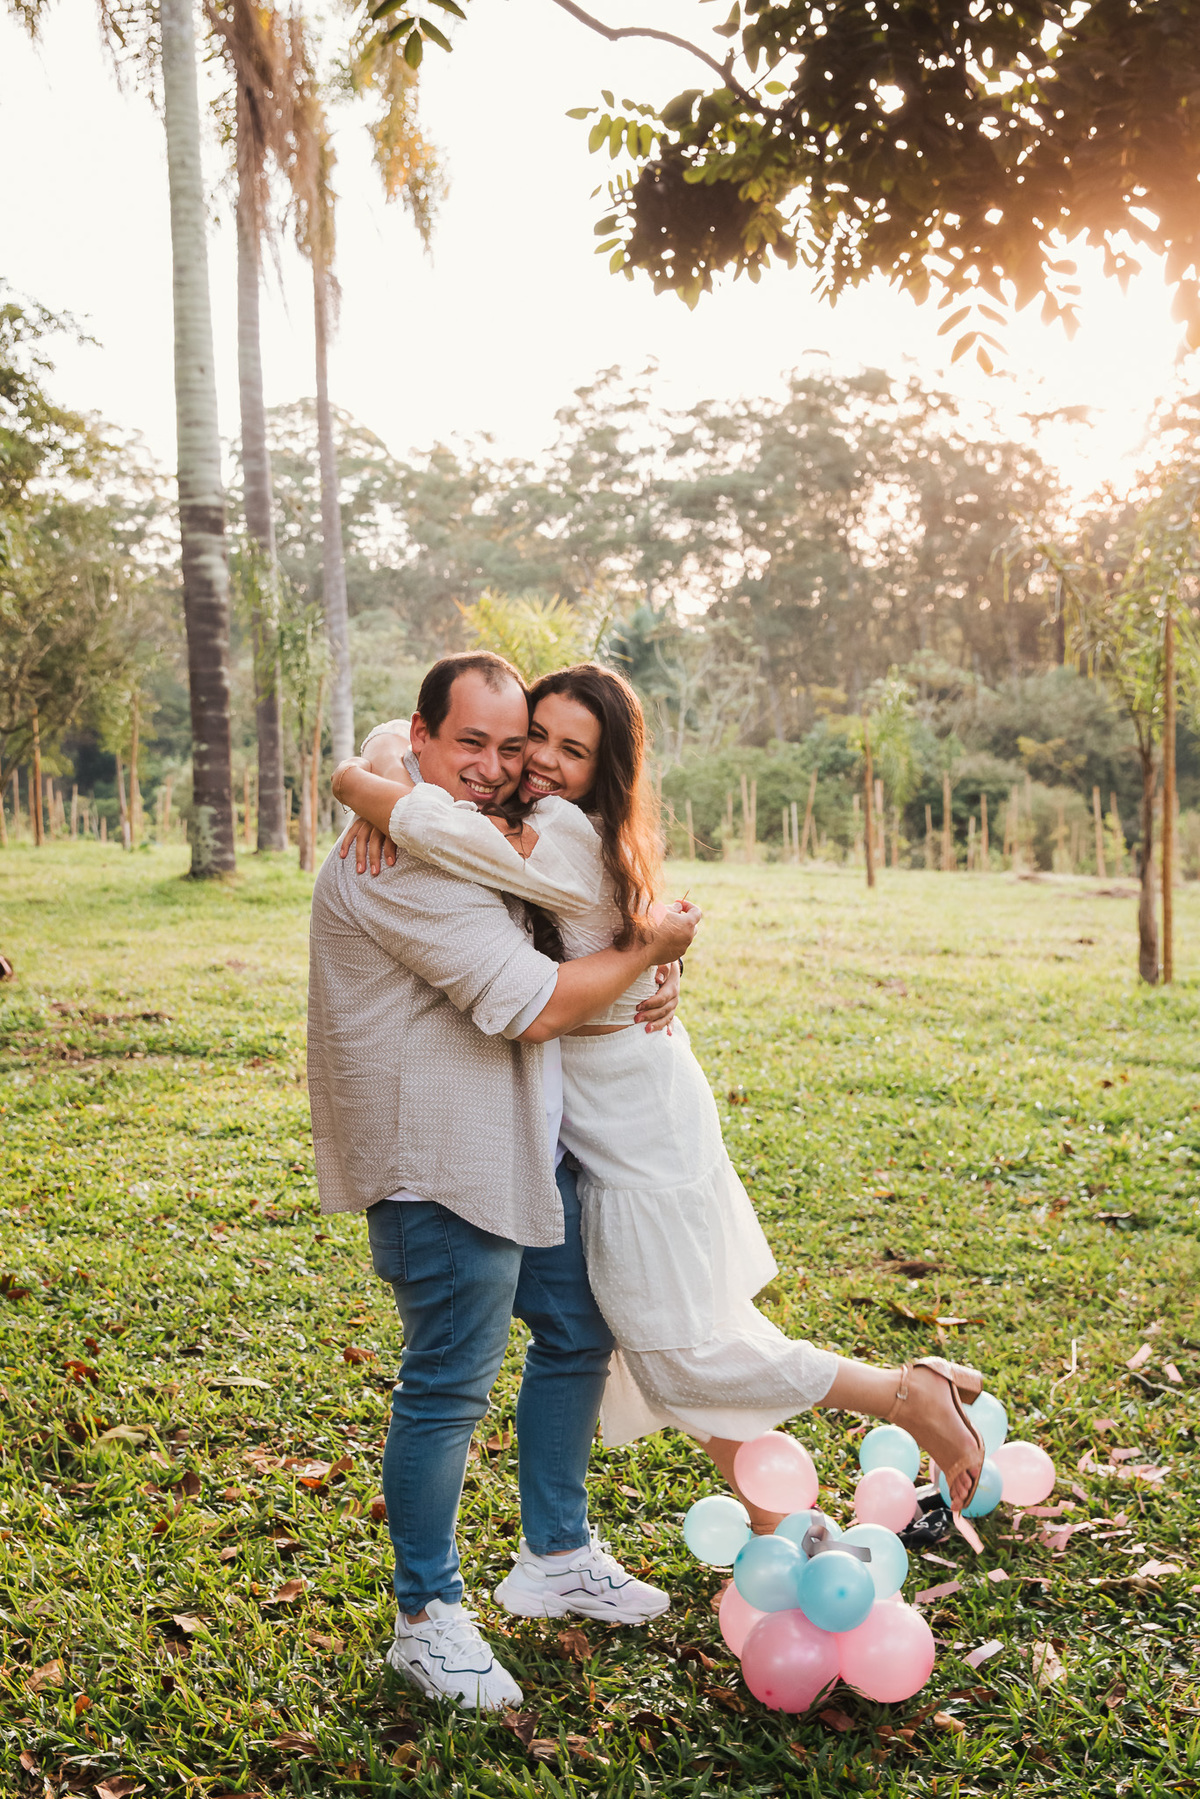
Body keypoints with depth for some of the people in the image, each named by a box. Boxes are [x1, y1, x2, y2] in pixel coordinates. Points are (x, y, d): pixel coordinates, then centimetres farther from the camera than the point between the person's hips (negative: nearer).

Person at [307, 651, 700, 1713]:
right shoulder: (399, 862, -21)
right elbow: (536, 1006, -24)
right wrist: (654, 946, -9)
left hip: (521, 1148, 11)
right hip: (440, 1165, -11)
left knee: (578, 1334, 19)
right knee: (449, 1389, 0)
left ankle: (559, 1558, 36)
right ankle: (427, 1621, 19)